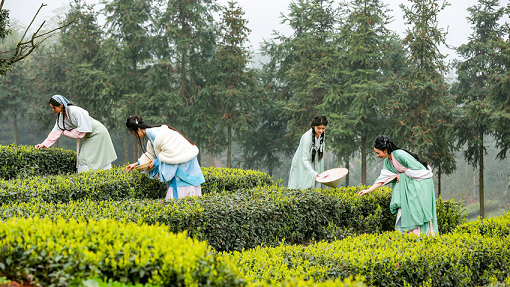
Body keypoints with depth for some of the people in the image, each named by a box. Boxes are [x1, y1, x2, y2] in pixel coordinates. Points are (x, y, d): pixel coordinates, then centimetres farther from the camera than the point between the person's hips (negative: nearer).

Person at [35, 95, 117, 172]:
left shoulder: (75, 111, -29)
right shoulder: (61, 115, -1)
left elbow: (82, 130, -27)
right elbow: (56, 131, 3)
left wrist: (66, 132, -16)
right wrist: (44, 144, -4)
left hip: (97, 133, -9)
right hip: (87, 136, 9)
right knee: (82, 158, 5)